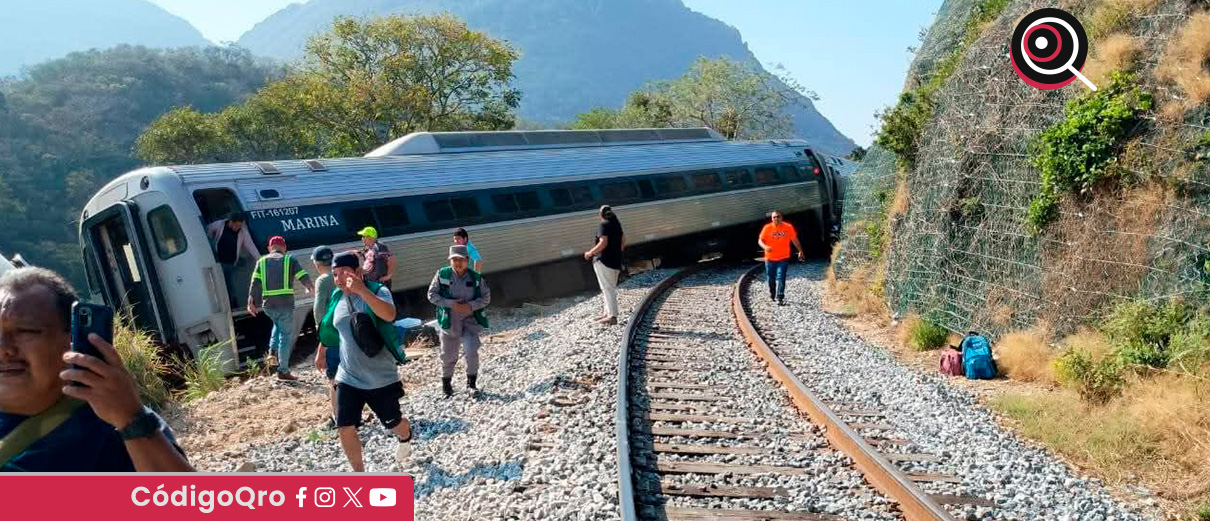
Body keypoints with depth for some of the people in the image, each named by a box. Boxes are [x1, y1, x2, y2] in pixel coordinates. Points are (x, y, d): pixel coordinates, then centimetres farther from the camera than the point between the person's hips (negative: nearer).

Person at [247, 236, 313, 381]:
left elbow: (255, 283, 3)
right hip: (285, 304, -4)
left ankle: (272, 351, 15)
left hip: (268, 305, 4)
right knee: (286, 336, 3)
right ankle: (283, 371, 3)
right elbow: (304, 278, -1)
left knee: (278, 324, 33)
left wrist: (251, 302, 4)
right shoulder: (290, 260, 4)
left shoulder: (262, 261, 12)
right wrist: (311, 288, 17)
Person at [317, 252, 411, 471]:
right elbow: (328, 327, 19)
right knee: (345, 429, -3)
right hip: (348, 378, 4)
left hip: (381, 377, -4)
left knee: (393, 423, 14)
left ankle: (406, 438, 50)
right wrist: (321, 353, 31)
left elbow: (390, 315, -39)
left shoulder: (378, 291, -16)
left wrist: (362, 290, -49)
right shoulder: (337, 297, 0)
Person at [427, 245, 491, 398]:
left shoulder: (476, 277, -5)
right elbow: (432, 295, -6)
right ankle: (446, 383, 35)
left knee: (472, 352, -14)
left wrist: (470, 306, -18)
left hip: (470, 320, 0)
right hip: (449, 321, 0)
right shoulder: (442, 275, -8)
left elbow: (486, 298, -1)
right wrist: (451, 304, -18)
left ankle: (472, 382, 10)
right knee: (448, 356, 11)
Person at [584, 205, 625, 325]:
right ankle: (608, 313, 22)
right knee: (611, 288, 16)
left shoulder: (603, 225, -11)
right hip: (616, 262, 9)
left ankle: (612, 316, -13)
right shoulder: (617, 225, 13)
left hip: (603, 261, -9)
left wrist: (590, 253, -12)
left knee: (607, 288, -9)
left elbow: (603, 243, -21)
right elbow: (623, 243, 16)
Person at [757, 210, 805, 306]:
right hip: (770, 258, 1)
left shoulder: (788, 227, -2)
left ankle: (780, 298, -14)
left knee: (780, 278, -13)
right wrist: (765, 247, -24)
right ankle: (772, 294, 36)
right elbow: (760, 240, -4)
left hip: (783, 258, -1)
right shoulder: (767, 228, -4)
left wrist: (800, 251, 9)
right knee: (771, 278, 12)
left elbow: (795, 240, 9)